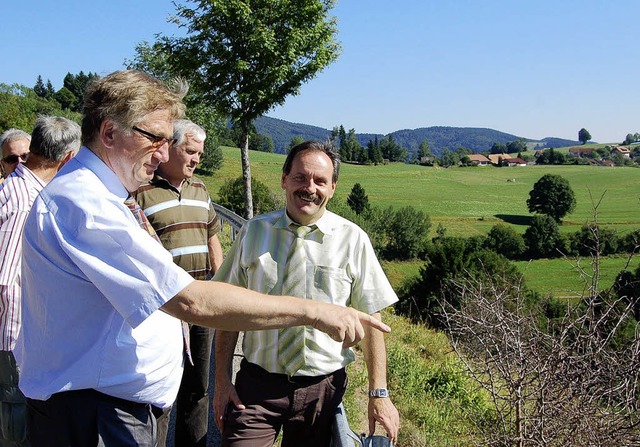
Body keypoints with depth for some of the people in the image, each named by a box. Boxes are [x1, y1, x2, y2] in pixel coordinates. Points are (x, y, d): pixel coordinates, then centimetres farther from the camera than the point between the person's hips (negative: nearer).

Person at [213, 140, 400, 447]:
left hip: (322, 387, 0)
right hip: (257, 385, 1)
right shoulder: (253, 232, 1)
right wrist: (222, 381, -2)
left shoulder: (353, 240, -4)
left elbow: (370, 319, -3)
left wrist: (378, 393, -6)